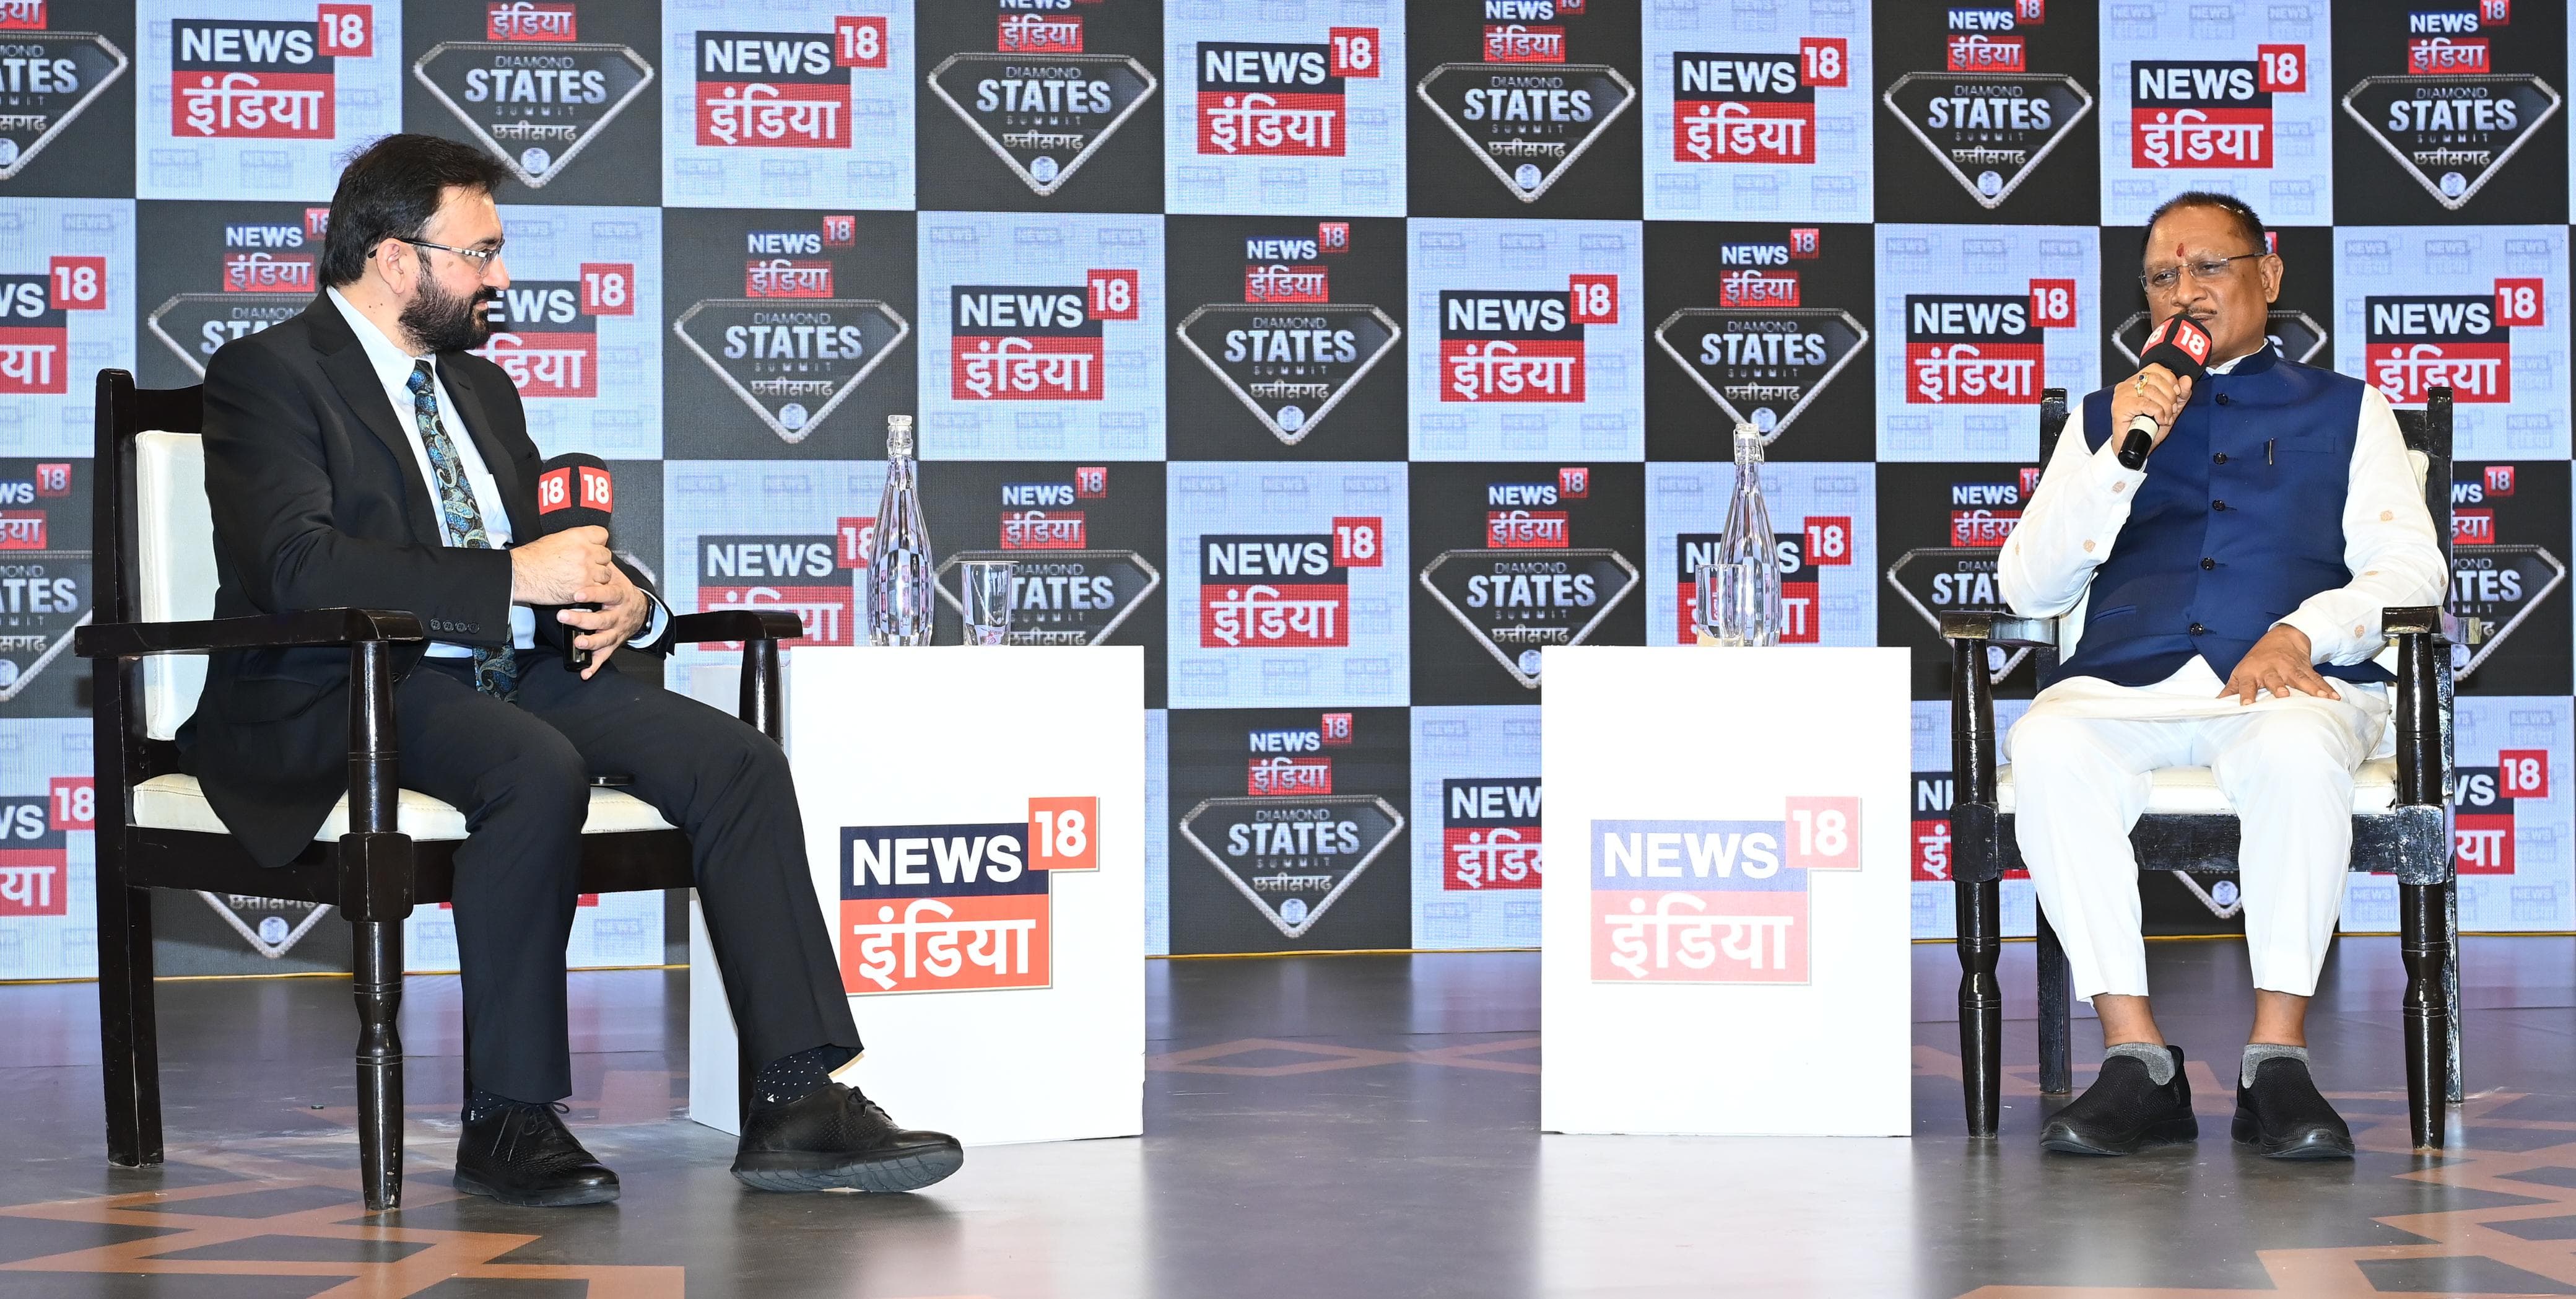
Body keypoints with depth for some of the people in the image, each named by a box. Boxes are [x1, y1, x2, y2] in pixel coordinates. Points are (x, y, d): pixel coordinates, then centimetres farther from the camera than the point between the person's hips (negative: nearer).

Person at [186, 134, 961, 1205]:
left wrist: (620, 595, -2)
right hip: (344, 697, -7)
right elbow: (298, 564, -19)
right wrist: (517, 577, -22)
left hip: (509, 674, 7)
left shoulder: (479, 386, 23)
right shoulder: (267, 376, -3)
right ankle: (508, 1123, -25)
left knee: (736, 760, -15)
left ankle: (798, 1105, -19)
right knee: (540, 770, -37)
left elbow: (552, 549, 24)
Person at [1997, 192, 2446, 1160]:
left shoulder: (2345, 409, 23)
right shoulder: (2104, 417, 26)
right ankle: (2137, 1063, -33)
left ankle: (2276, 1062, -34)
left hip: (2294, 682, -1)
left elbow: (2410, 568, 11)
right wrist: (2121, 453, 2)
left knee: (2296, 750, -40)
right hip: (2126, 681, 2)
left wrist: (2299, 635, -9)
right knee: (2046, 746, -35)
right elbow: (2027, 589, 15)